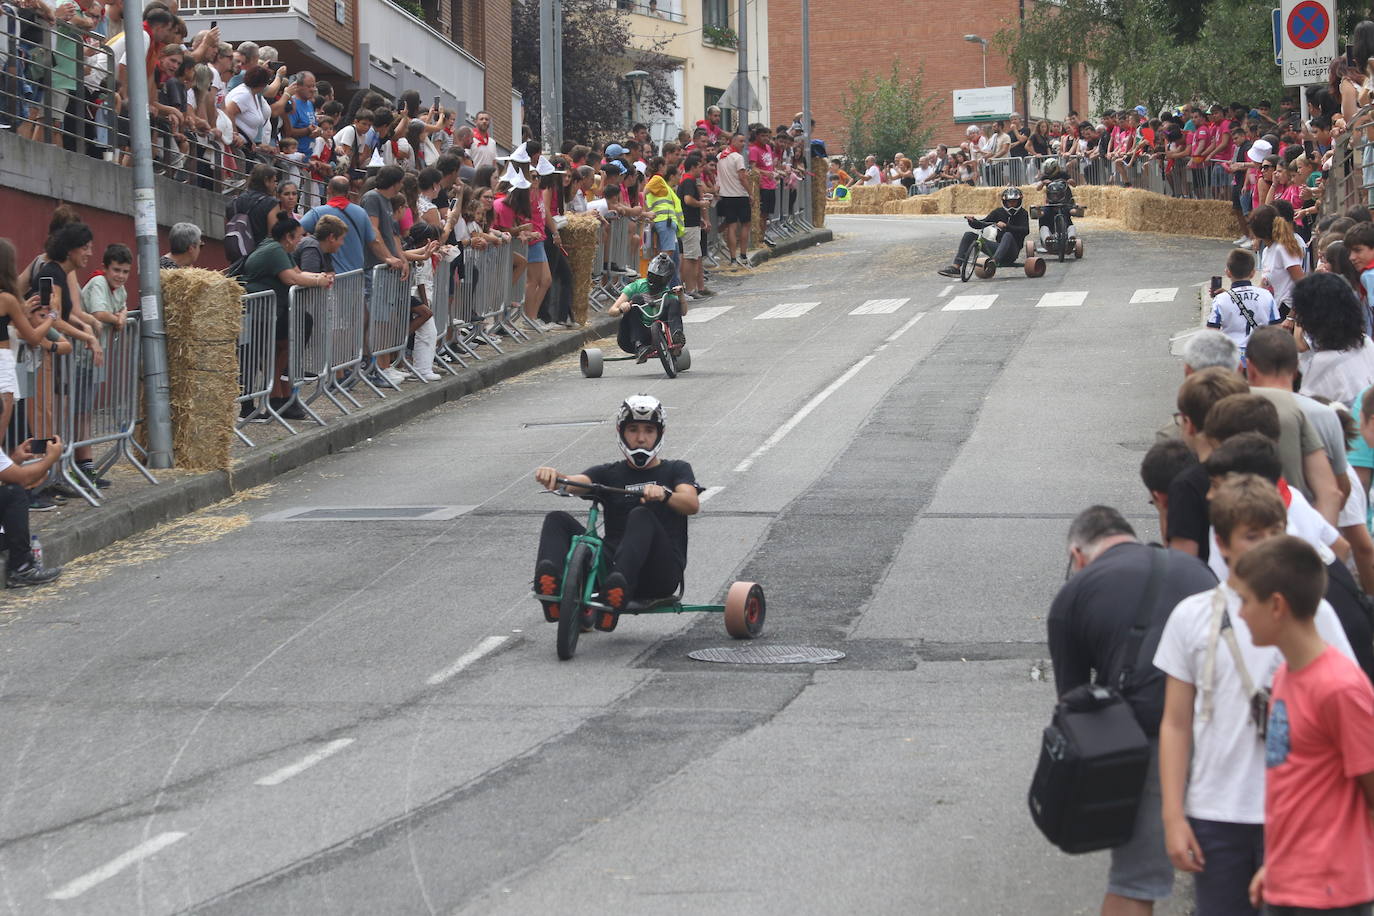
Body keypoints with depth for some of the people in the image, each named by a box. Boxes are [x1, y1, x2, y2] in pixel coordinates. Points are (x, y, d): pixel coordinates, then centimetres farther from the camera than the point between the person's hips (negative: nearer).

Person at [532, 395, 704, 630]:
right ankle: (549, 583, -46)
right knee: (557, 520, -14)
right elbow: (574, 483, 1)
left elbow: (692, 504, -7)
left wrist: (664, 494, -29)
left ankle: (617, 589, -60)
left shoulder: (675, 470, 16)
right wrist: (552, 476, -23)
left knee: (641, 516, -32)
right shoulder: (609, 474, 23)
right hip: (612, 564, 3)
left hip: (661, 572, -3)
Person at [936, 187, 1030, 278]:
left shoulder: (1022, 213, 1)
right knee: (969, 235, -4)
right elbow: (982, 224, 10)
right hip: (998, 246, 5)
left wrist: (1006, 226, -30)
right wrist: (973, 221, -13)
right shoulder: (999, 212, 13)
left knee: (1008, 235, -38)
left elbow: (1025, 231, -17)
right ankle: (955, 267, -17)